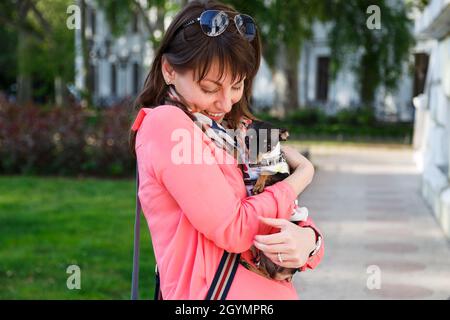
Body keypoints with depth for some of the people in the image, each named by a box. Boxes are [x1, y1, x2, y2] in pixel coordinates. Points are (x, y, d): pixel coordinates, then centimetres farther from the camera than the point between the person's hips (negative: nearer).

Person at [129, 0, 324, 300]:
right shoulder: (165, 123, -13)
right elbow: (234, 229, -17)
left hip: (278, 291, 7)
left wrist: (309, 238, -14)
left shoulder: (234, 132, 9)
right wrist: (303, 174, -5)